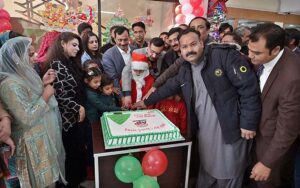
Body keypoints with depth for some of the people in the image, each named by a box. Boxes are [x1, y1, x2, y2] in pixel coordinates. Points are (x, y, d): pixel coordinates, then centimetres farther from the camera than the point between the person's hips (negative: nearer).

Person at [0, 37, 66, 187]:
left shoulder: (20, 75, 5)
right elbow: (28, 118, -28)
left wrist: (43, 84, 2)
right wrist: (46, 94, -20)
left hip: (42, 135, 9)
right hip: (33, 142, -9)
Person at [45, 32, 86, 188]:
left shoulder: (71, 62, 10)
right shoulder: (57, 64, -16)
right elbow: (58, 95, -21)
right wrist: (78, 107, -15)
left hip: (77, 115, 8)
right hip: (68, 118, -8)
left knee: (79, 150, 17)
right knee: (71, 153, 6)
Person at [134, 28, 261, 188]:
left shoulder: (225, 55, -15)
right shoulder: (185, 70, 6)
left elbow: (249, 87, -17)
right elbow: (168, 87, 19)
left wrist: (248, 123, -17)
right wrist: (147, 102, 23)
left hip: (230, 130, -5)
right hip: (204, 132, 6)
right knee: (205, 174, 23)